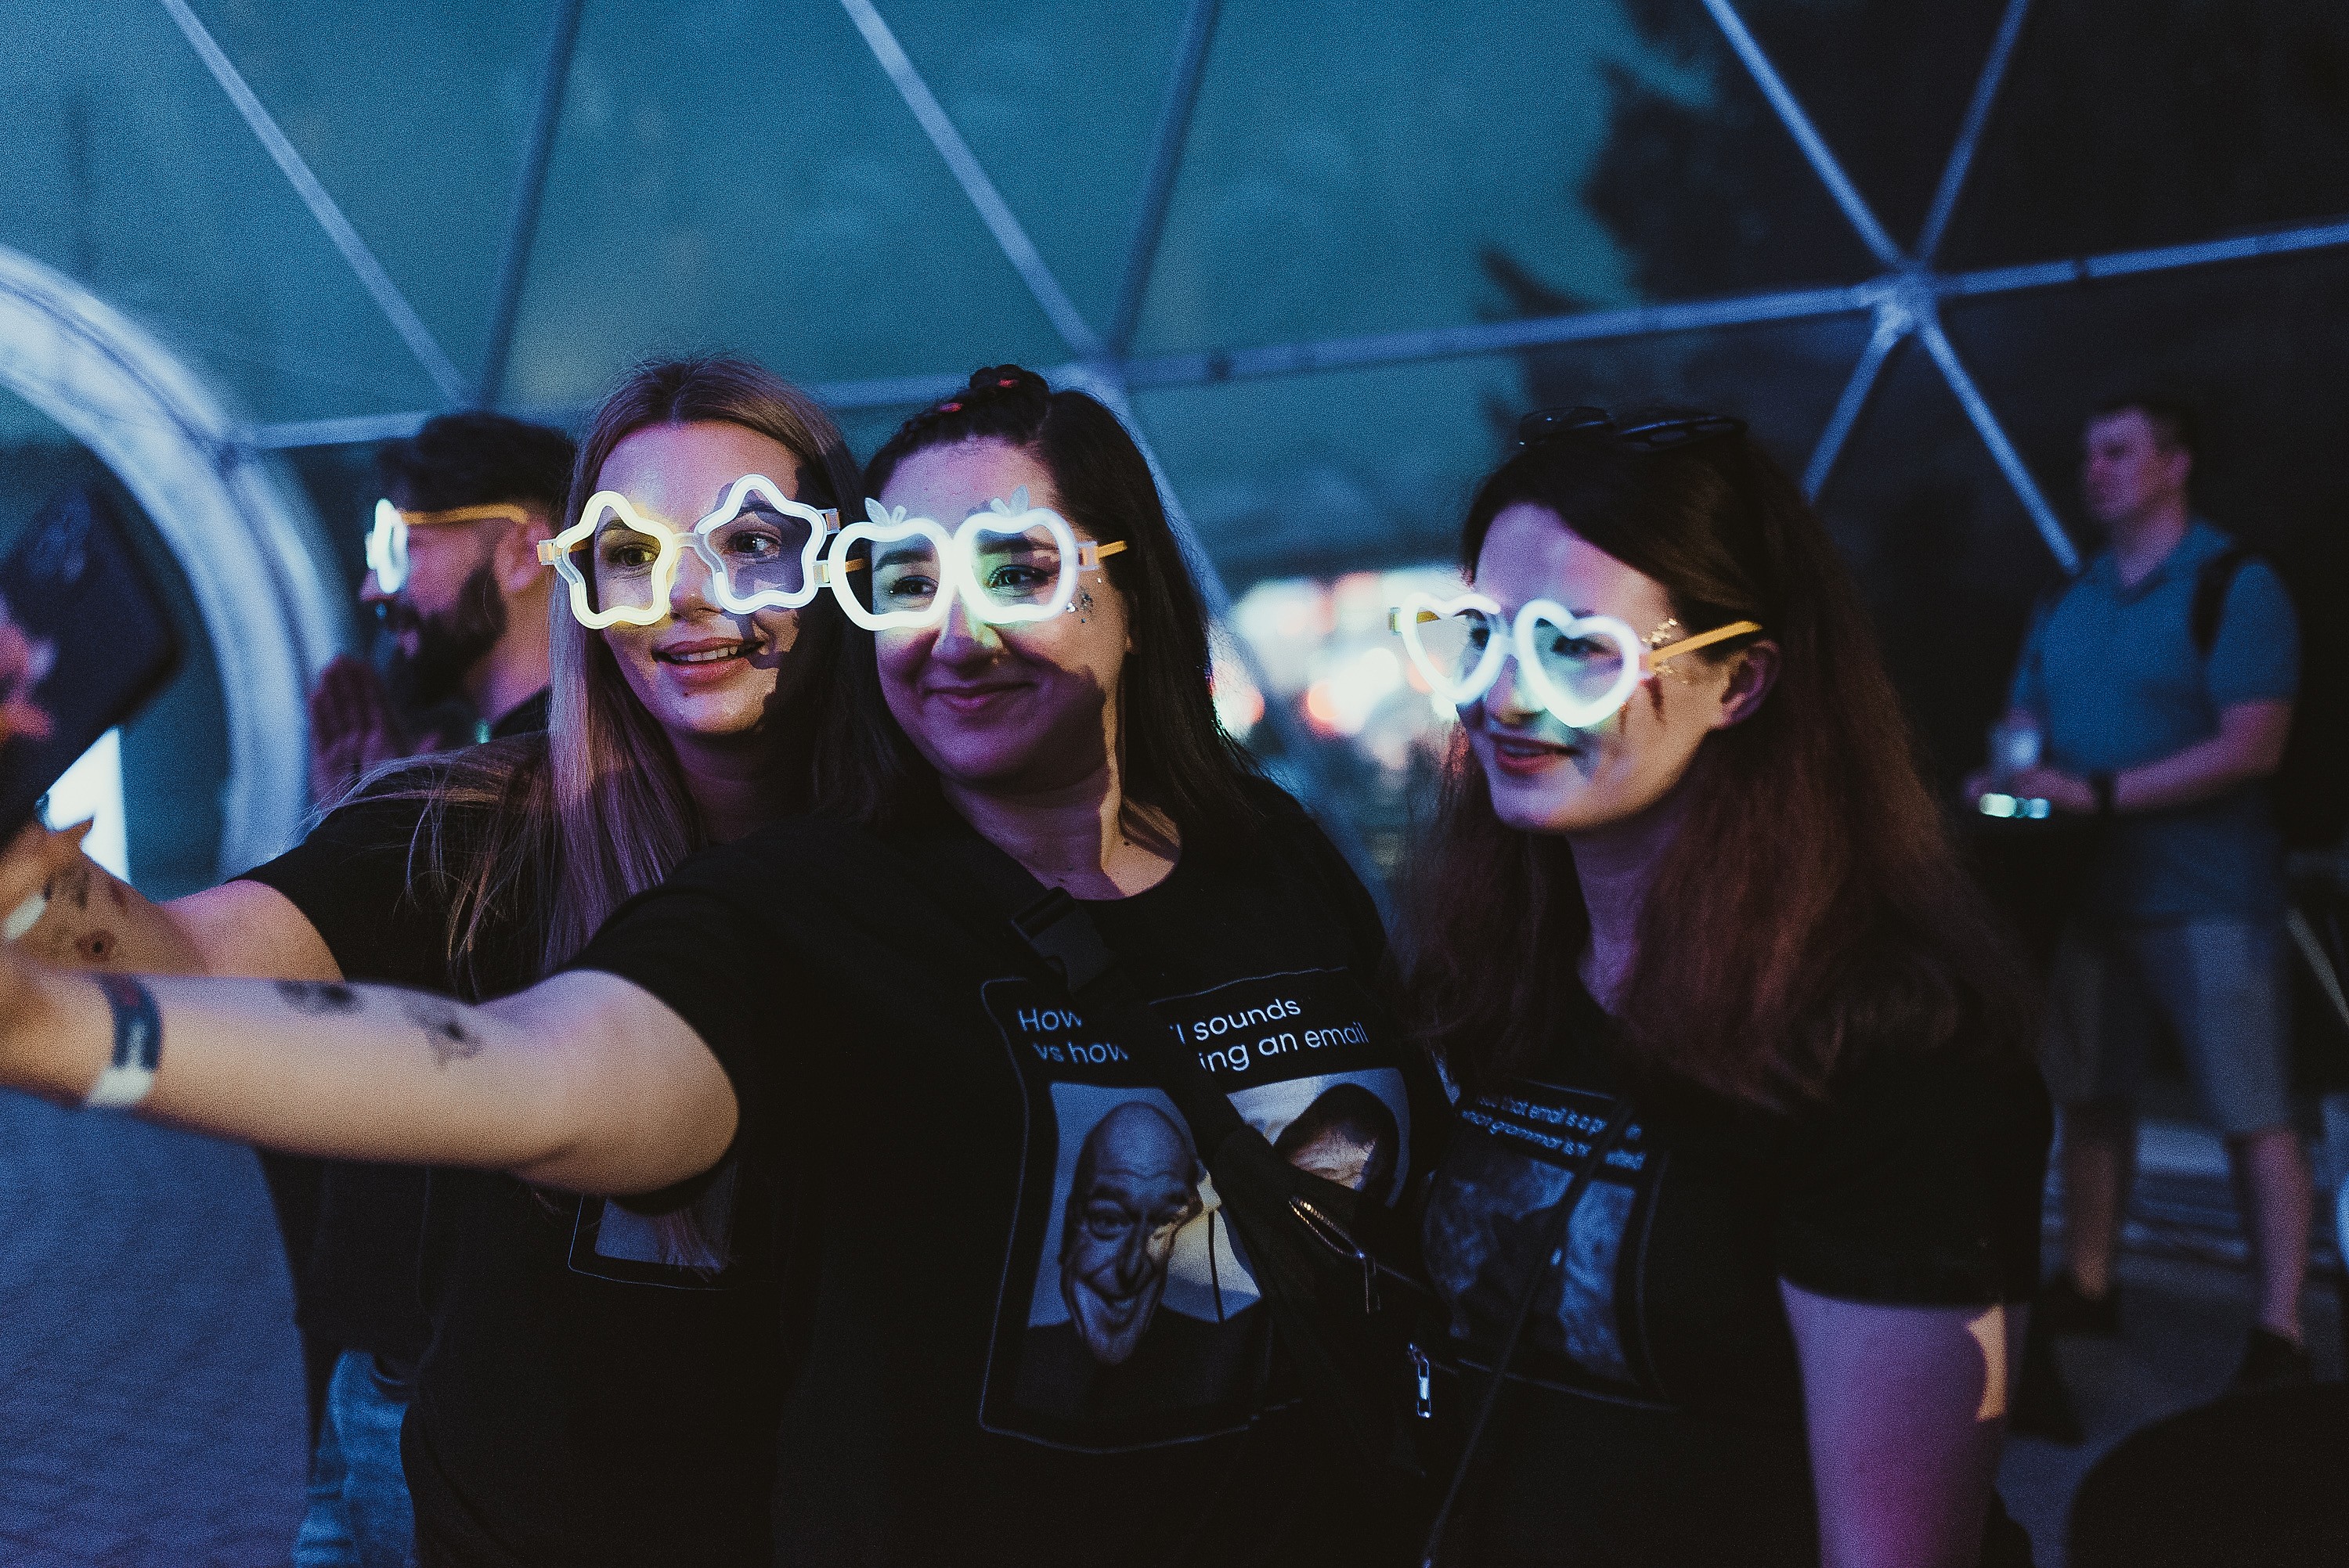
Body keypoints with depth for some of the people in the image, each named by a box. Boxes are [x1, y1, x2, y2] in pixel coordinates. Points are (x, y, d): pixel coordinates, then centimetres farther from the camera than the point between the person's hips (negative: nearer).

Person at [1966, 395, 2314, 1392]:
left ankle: (2279, 1335, 2)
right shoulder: (2065, 606, 11)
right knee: (2090, 1098, 12)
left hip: (2208, 896, -6)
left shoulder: (2236, 588, -8)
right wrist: (2004, 782, -9)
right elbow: (2026, 728, 15)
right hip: (2090, 888, 6)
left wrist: (2099, 793, -22)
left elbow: (2252, 746, -17)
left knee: (2254, 1117, -3)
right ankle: (2085, 1287, 23)